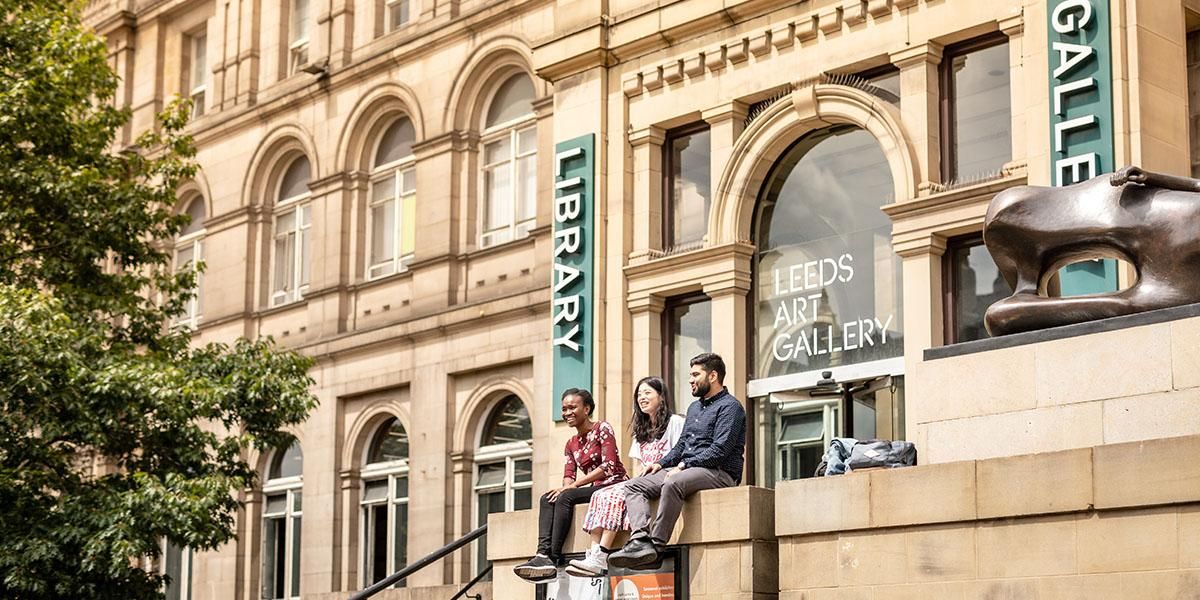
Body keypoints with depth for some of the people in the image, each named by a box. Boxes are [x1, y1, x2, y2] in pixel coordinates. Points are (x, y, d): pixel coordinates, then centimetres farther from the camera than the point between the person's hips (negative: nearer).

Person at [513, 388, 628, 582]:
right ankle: (543, 554, -34)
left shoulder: (602, 428, -4)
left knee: (565, 497, -27)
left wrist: (573, 485, -18)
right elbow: (568, 475, 11)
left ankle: (552, 559, -33)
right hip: (594, 490, 7)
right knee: (547, 499, -14)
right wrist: (567, 485, -15)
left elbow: (609, 466, -15)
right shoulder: (571, 444, 19)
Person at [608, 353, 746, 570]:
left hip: (719, 472, -9)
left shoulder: (729, 406, -5)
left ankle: (656, 544, -37)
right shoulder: (694, 407, 25)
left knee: (673, 483, -38)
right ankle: (641, 538, -31)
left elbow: (720, 450, -16)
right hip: (687, 470, 9)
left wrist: (684, 465, -18)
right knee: (634, 486, -8)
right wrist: (661, 464, 6)